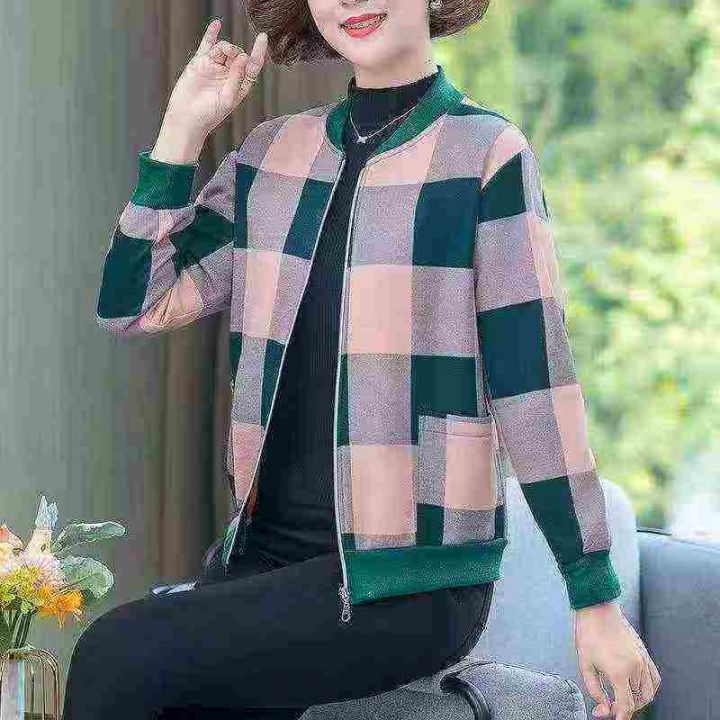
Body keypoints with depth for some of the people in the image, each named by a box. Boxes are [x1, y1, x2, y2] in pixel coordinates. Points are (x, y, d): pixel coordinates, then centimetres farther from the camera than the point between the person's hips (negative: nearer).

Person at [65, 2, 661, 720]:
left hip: (416, 580, -5)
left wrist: (597, 602, -7)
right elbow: (132, 305, 7)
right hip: (265, 546, 5)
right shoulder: (274, 151, 11)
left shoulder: (487, 155, -5)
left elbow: (533, 384, -7)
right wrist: (183, 127, 1)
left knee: (121, 654, -21)